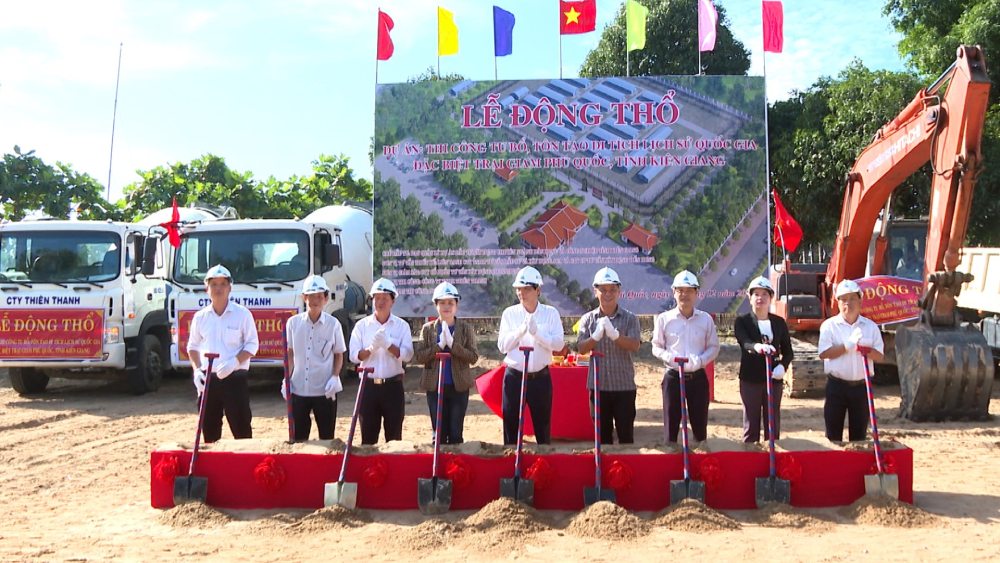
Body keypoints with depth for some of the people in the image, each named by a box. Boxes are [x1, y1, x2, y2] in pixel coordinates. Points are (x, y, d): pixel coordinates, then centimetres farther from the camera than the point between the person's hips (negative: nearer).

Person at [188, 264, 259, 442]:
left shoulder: (242, 314, -4)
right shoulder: (200, 317, 7)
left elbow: (252, 344, -4)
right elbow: (193, 346, 15)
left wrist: (234, 362, -19)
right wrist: (197, 370, 0)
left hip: (235, 378, -4)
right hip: (207, 379, 4)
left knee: (241, 427, -4)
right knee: (209, 427, 10)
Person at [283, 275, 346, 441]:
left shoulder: (333, 324, -4)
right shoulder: (293, 323, 2)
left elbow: (339, 355, 4)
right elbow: (290, 353, 11)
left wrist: (335, 377, -11)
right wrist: (286, 379, 2)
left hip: (325, 390, -2)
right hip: (298, 389, 2)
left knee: (327, 438, 7)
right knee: (298, 439, 9)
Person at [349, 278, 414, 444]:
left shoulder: (401, 325, 3)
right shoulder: (362, 325, 4)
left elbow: (407, 355, -8)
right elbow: (354, 356, -2)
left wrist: (387, 344, -21)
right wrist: (371, 348, -20)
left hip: (393, 385, 0)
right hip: (369, 385, 1)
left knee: (394, 434, 6)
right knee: (368, 435, 6)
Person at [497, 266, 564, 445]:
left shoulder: (551, 313, 1)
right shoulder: (509, 313, 3)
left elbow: (559, 344, -9)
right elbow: (502, 346, -5)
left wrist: (536, 332, -21)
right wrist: (520, 330, -19)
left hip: (540, 377, 0)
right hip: (514, 376, 1)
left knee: (543, 425, 9)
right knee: (511, 425, 6)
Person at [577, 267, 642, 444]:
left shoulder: (630, 318, 0)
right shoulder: (588, 318, 4)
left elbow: (635, 346, -13)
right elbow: (581, 348, -5)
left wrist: (614, 334, -29)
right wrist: (596, 335, -24)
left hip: (624, 385, -1)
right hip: (598, 385, 2)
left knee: (626, 433, 4)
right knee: (602, 432, 10)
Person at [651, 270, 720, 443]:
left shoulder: (706, 319, 2)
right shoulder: (664, 318, -2)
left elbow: (714, 347, 6)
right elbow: (656, 347, 3)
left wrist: (700, 360, -13)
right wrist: (669, 357, -17)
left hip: (698, 377, 1)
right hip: (673, 377, -1)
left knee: (700, 424, 8)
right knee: (671, 424, 4)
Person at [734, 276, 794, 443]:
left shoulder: (779, 322, 6)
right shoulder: (742, 321, -3)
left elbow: (788, 351, 8)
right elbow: (744, 341, -22)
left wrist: (782, 366, -13)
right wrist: (757, 346, -45)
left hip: (774, 379, 2)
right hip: (750, 379, -2)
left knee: (773, 424, 9)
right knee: (751, 425, 4)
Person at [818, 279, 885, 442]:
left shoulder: (870, 326, 5)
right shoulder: (829, 325, -2)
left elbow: (880, 356, 2)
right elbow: (824, 354, -12)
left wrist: (867, 350, -18)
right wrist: (848, 345, -19)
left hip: (861, 386, 2)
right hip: (837, 385, -2)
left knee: (859, 433, 10)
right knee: (833, 433, 4)